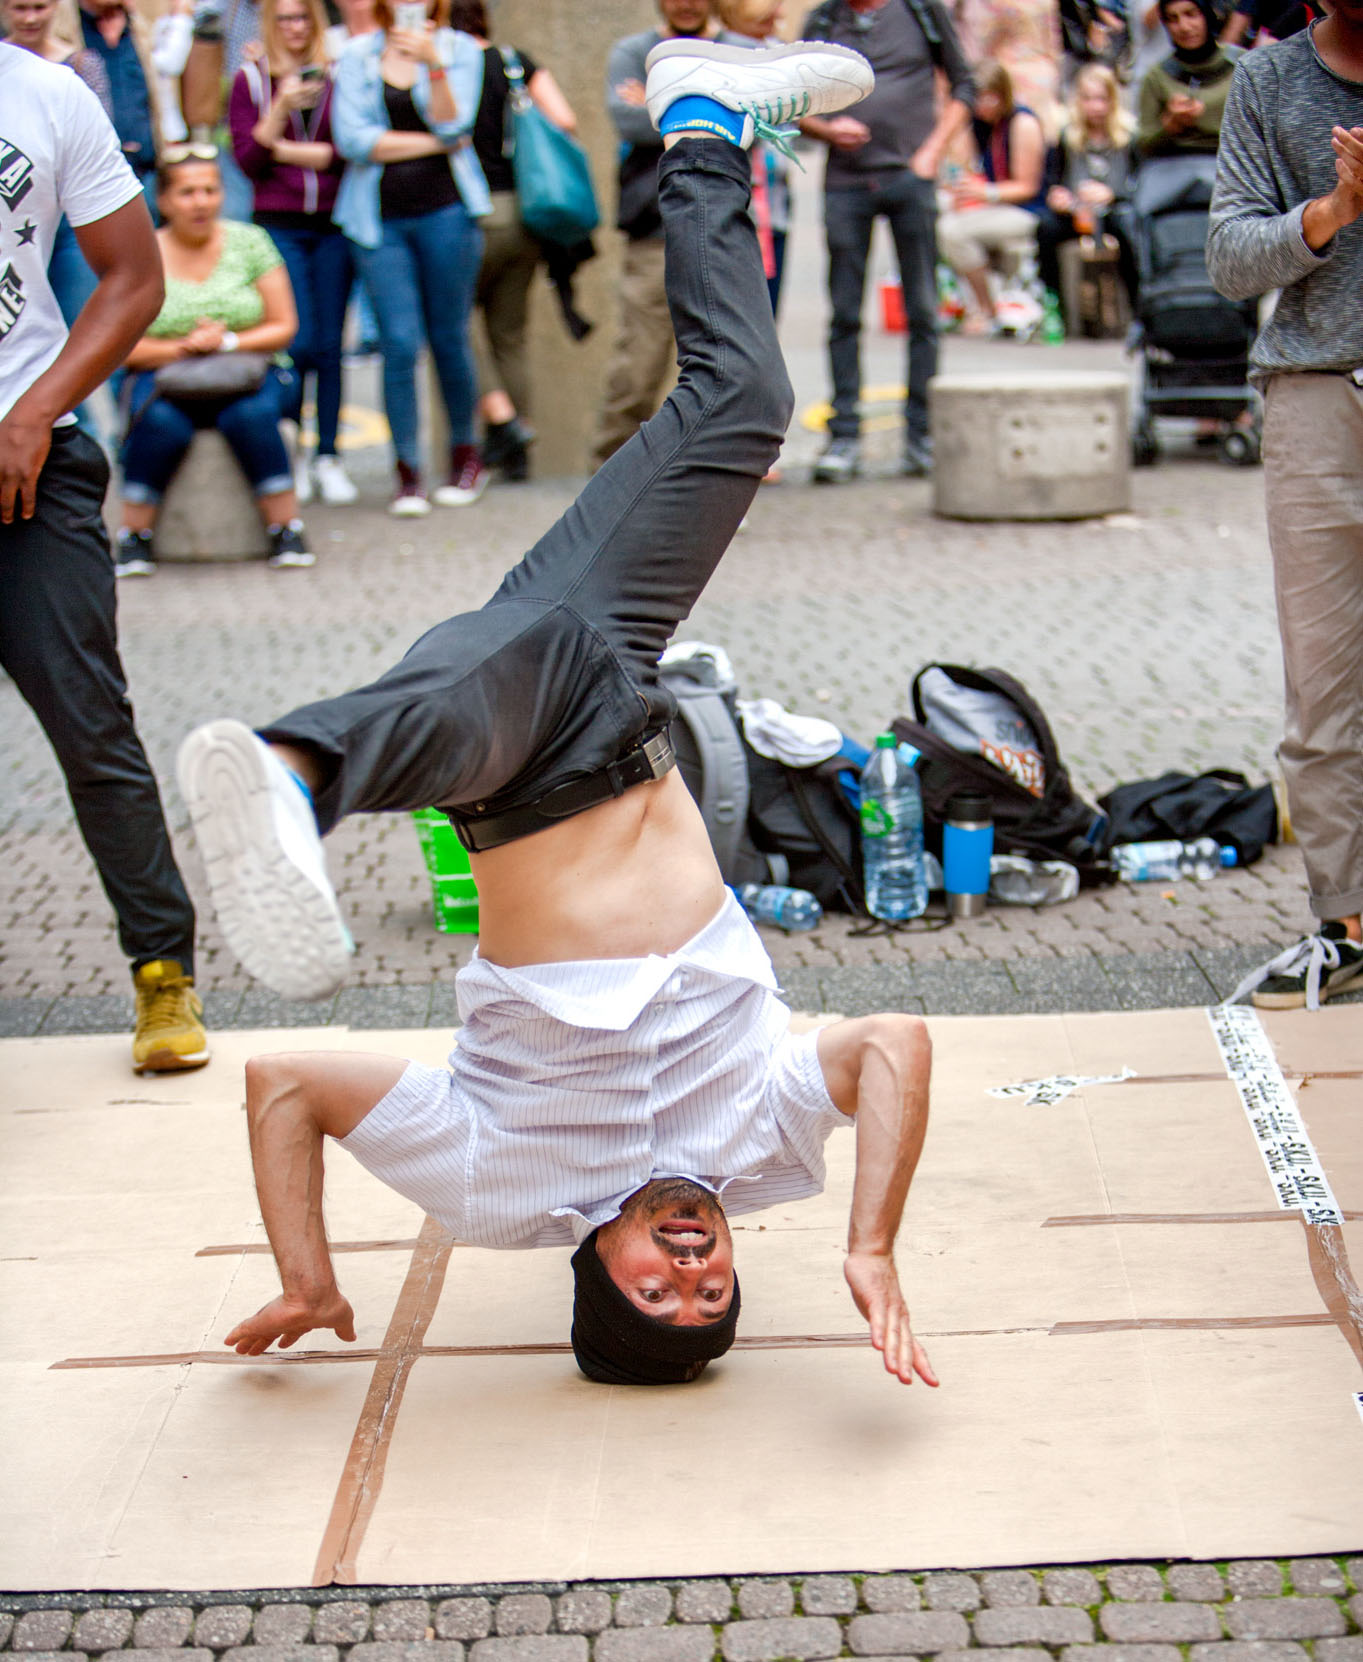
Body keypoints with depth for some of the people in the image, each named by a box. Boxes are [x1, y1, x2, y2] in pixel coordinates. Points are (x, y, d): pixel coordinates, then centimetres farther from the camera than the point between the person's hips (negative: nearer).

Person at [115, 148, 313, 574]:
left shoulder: (249, 241, 4)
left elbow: (283, 327, 3)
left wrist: (229, 342, -14)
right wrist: (181, 349, -16)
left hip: (250, 375, 0)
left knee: (251, 415, -34)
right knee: (160, 422, -34)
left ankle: (286, 529, -22)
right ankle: (136, 535, -21)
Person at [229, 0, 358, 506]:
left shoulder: (337, 75, 7)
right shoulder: (251, 79, 6)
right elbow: (247, 159, -2)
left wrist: (282, 150, -6)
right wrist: (282, 106, -13)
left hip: (331, 225, 1)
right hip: (278, 226, -1)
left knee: (330, 345, 2)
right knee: (299, 341, -10)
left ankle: (327, 456, 9)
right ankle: (288, 449, 8)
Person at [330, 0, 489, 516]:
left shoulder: (460, 49, 7)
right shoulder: (358, 55, 8)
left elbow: (453, 125, -7)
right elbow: (352, 139, -4)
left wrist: (433, 65, -21)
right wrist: (435, 143, -5)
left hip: (444, 208, 0)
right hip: (379, 216, 0)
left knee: (448, 338, 4)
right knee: (399, 343, -6)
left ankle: (465, 456, 22)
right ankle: (407, 473, 1)